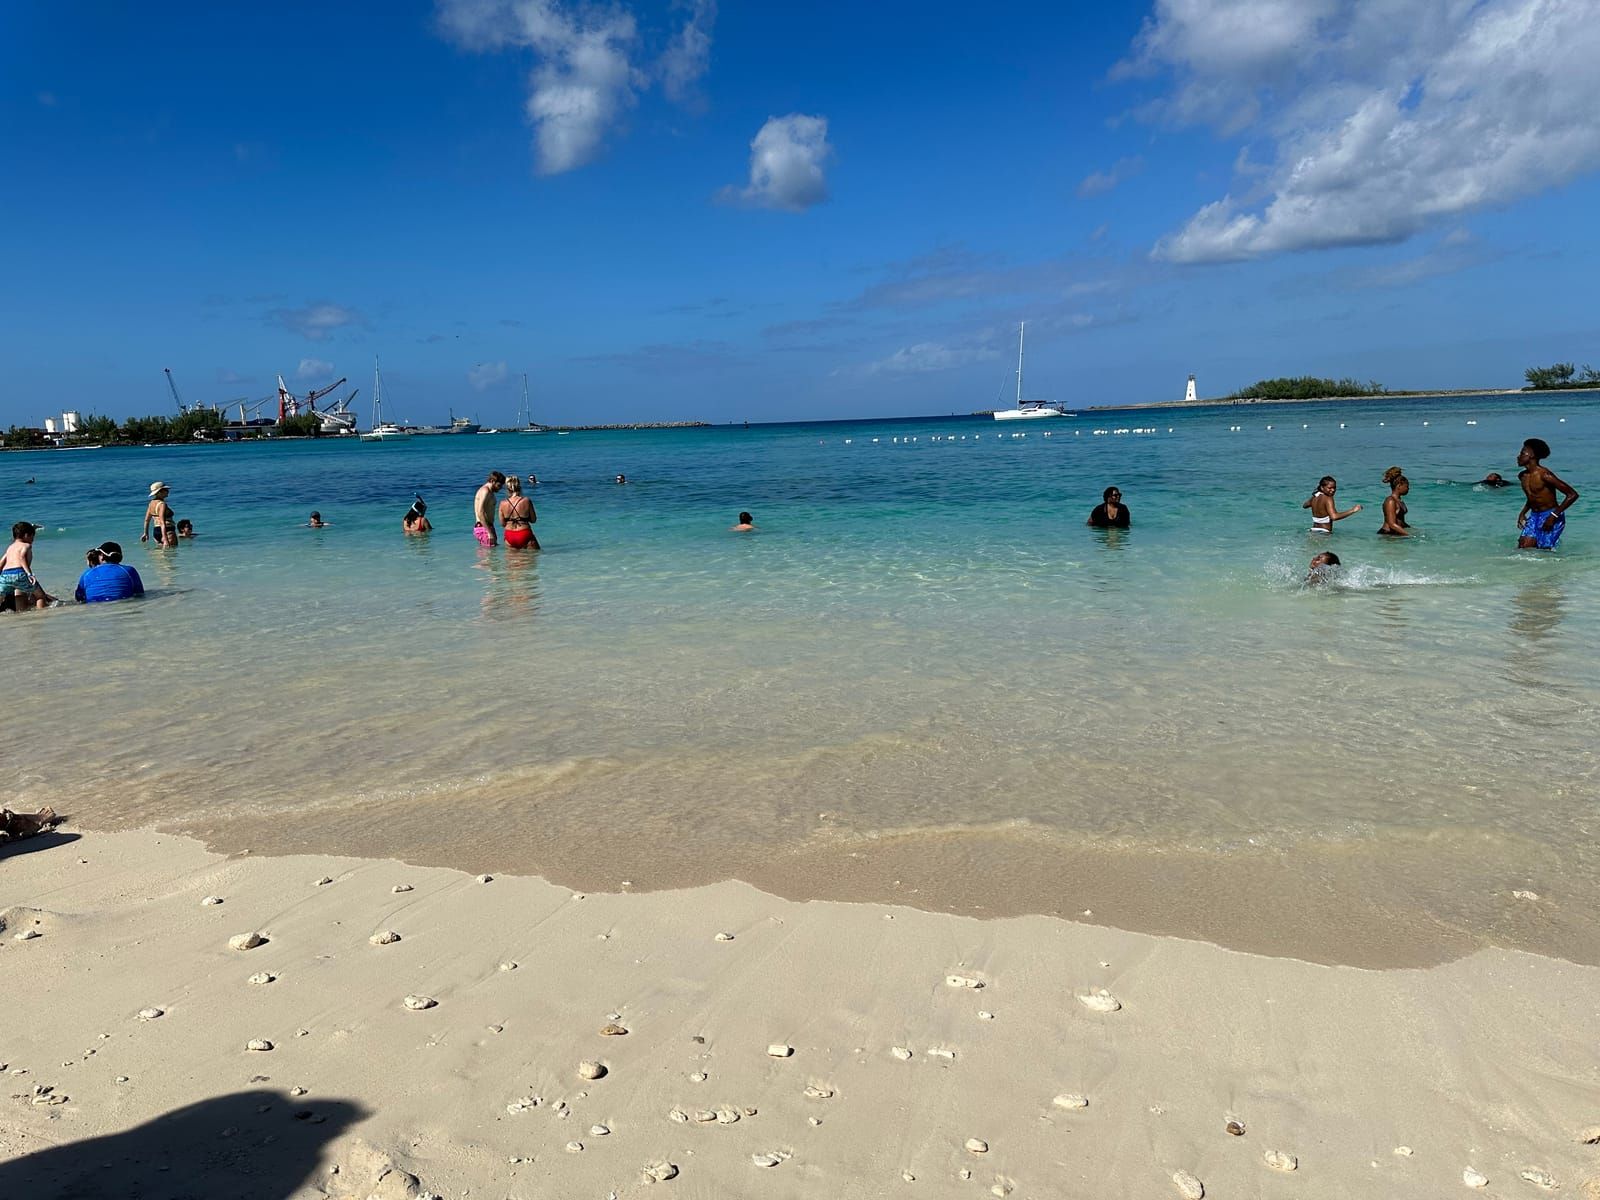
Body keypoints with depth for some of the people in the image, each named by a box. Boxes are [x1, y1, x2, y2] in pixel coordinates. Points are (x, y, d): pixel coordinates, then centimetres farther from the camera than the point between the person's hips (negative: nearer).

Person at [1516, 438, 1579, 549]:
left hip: (1549, 517, -7)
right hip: (1534, 516, 7)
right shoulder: (1522, 476, 7)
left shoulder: (1544, 475, -19)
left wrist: (1554, 516, -22)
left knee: (1544, 550, -10)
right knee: (1522, 548, -5)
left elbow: (1572, 494, -20)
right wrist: (1523, 513, 11)